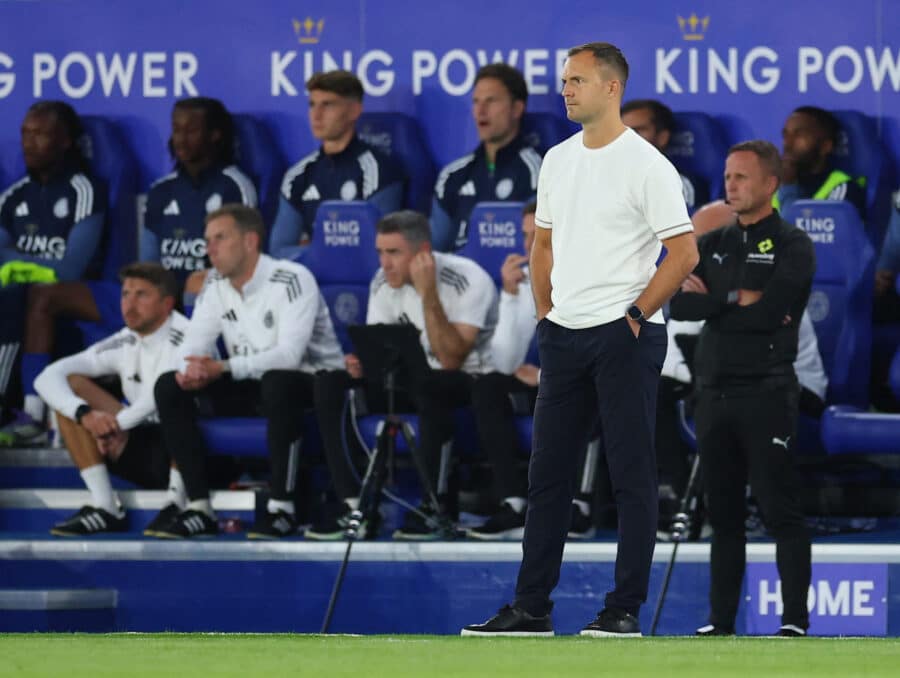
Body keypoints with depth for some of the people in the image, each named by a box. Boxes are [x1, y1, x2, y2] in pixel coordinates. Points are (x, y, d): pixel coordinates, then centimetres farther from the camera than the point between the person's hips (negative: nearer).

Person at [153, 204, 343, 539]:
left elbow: (289, 354, -29)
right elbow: (193, 345, -2)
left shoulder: (291, 280, -19)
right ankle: (199, 508, -14)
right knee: (169, 386, -9)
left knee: (276, 382, -41)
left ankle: (282, 508, -34)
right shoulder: (216, 286, 3)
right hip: (253, 389, 7)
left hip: (309, 384, -7)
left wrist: (224, 369, -38)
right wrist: (190, 371, -28)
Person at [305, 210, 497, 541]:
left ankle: (436, 508, -29)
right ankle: (354, 505, -19)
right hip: (413, 380, 6)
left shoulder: (468, 281, -20)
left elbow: (450, 360, -28)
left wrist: (428, 295, -34)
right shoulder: (384, 284, -1)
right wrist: (361, 363, -22)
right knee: (331, 385, -16)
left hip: (470, 381, -6)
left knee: (430, 387, -41)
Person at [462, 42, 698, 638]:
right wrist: (545, 311, 12)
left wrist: (637, 313, -12)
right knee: (547, 473, 9)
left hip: (625, 337, -8)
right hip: (564, 337, 8)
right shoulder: (558, 160, 12)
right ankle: (531, 607, 13)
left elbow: (684, 252, -13)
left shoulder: (645, 165, -11)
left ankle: (626, 609, 0)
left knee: (632, 476, -3)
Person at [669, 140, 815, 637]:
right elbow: (678, 305, 1)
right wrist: (737, 300, -10)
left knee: (779, 509, -9)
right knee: (722, 511, 8)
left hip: (767, 393, -6)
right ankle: (721, 621, 10)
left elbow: (769, 312, -16)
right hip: (714, 391, 6)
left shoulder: (792, 247, -2)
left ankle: (795, 620, -9)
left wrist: (710, 301, -5)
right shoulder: (712, 245, 15)